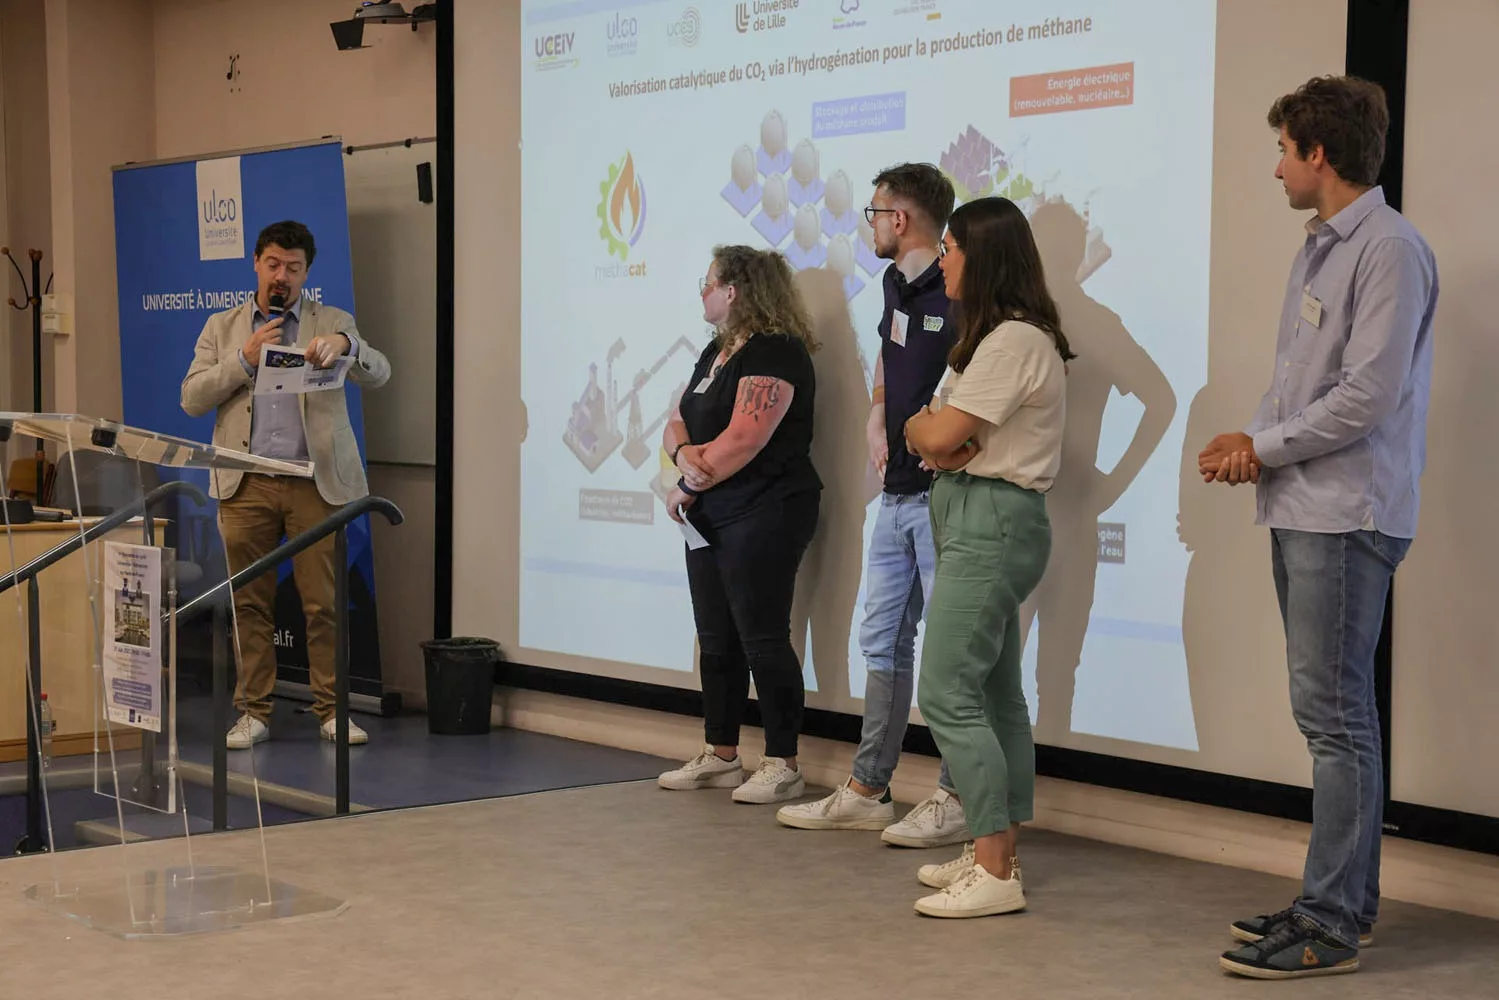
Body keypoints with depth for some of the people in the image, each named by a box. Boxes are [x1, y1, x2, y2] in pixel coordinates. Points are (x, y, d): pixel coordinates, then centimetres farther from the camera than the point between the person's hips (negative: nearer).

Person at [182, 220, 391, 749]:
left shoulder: (332, 323, 10)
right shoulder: (222, 327, 14)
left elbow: (379, 374, -5)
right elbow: (192, 398, 5)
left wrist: (344, 346, -25)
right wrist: (245, 359, -6)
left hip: (315, 483, -1)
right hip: (246, 485, 1)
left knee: (323, 603, -3)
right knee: (251, 603, 3)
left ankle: (330, 711, 6)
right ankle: (254, 712, 11)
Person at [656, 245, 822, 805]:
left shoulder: (774, 352, -13)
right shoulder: (717, 353, 18)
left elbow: (743, 440, -21)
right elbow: (677, 424, 16)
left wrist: (684, 491, -12)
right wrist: (683, 452, -9)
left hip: (763, 515, -10)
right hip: (711, 519, 10)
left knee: (763, 641, -8)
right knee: (716, 641, 11)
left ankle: (783, 765, -3)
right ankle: (720, 757, 19)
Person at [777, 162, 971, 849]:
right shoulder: (896, 286, 14)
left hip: (943, 494, -9)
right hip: (897, 490, 9)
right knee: (883, 639, 13)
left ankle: (956, 800, 4)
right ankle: (866, 791, 22)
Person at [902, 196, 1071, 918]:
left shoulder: (1015, 342, -16)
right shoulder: (1000, 337, 18)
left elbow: (938, 434, -19)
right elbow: (937, 435, 14)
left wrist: (921, 429, 3)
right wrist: (939, 442, -8)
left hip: (992, 522, -11)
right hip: (978, 523, 11)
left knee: (947, 695, -12)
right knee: (995, 695, 12)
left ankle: (994, 874, -10)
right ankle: (997, 855, 18)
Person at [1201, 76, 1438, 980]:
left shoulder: (1389, 251, -13)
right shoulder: (1320, 249, 17)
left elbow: (1365, 398, -19)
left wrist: (1265, 447, -9)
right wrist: (1253, 441, 2)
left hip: (1347, 516, -10)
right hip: (1301, 511, 10)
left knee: (1334, 714, -7)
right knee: (1332, 710, 14)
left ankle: (1332, 924, -1)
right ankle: (1346, 896, 23)